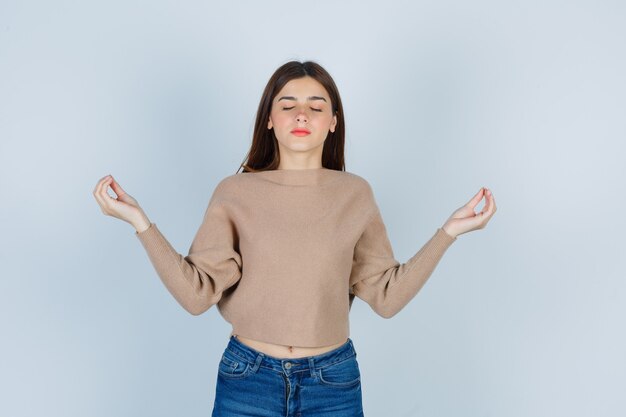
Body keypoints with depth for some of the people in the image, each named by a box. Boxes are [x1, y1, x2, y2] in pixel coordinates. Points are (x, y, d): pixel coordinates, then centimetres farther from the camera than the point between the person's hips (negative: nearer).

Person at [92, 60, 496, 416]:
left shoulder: (356, 194, -2)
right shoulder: (235, 193, -5)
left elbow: (387, 296, -2)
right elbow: (197, 293, -11)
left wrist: (449, 231, -8)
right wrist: (141, 222, -19)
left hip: (334, 379, 1)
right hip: (248, 375, -1)